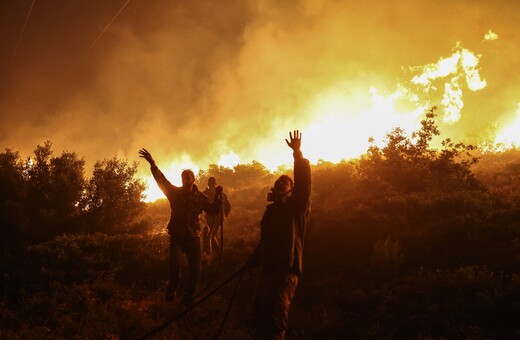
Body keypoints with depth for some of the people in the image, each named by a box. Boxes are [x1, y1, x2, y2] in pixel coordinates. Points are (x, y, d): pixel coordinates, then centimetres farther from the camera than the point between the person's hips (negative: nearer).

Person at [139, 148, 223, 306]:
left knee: (196, 269, -4)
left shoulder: (200, 197, 7)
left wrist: (217, 196, -18)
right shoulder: (175, 192, 5)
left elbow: (213, 210, -2)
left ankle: (188, 296, 20)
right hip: (177, 235, -1)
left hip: (193, 236, 1)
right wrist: (152, 164, -21)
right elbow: (161, 179, -7)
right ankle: (172, 288, 8)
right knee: (175, 264, -21)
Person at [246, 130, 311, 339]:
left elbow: (303, 182, -14)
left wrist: (298, 154, -20)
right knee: (259, 313, 10)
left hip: (286, 271, -8)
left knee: (274, 322, -14)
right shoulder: (271, 210, 22)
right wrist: (251, 262, 32)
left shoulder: (295, 206, 2)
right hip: (267, 270, 8)